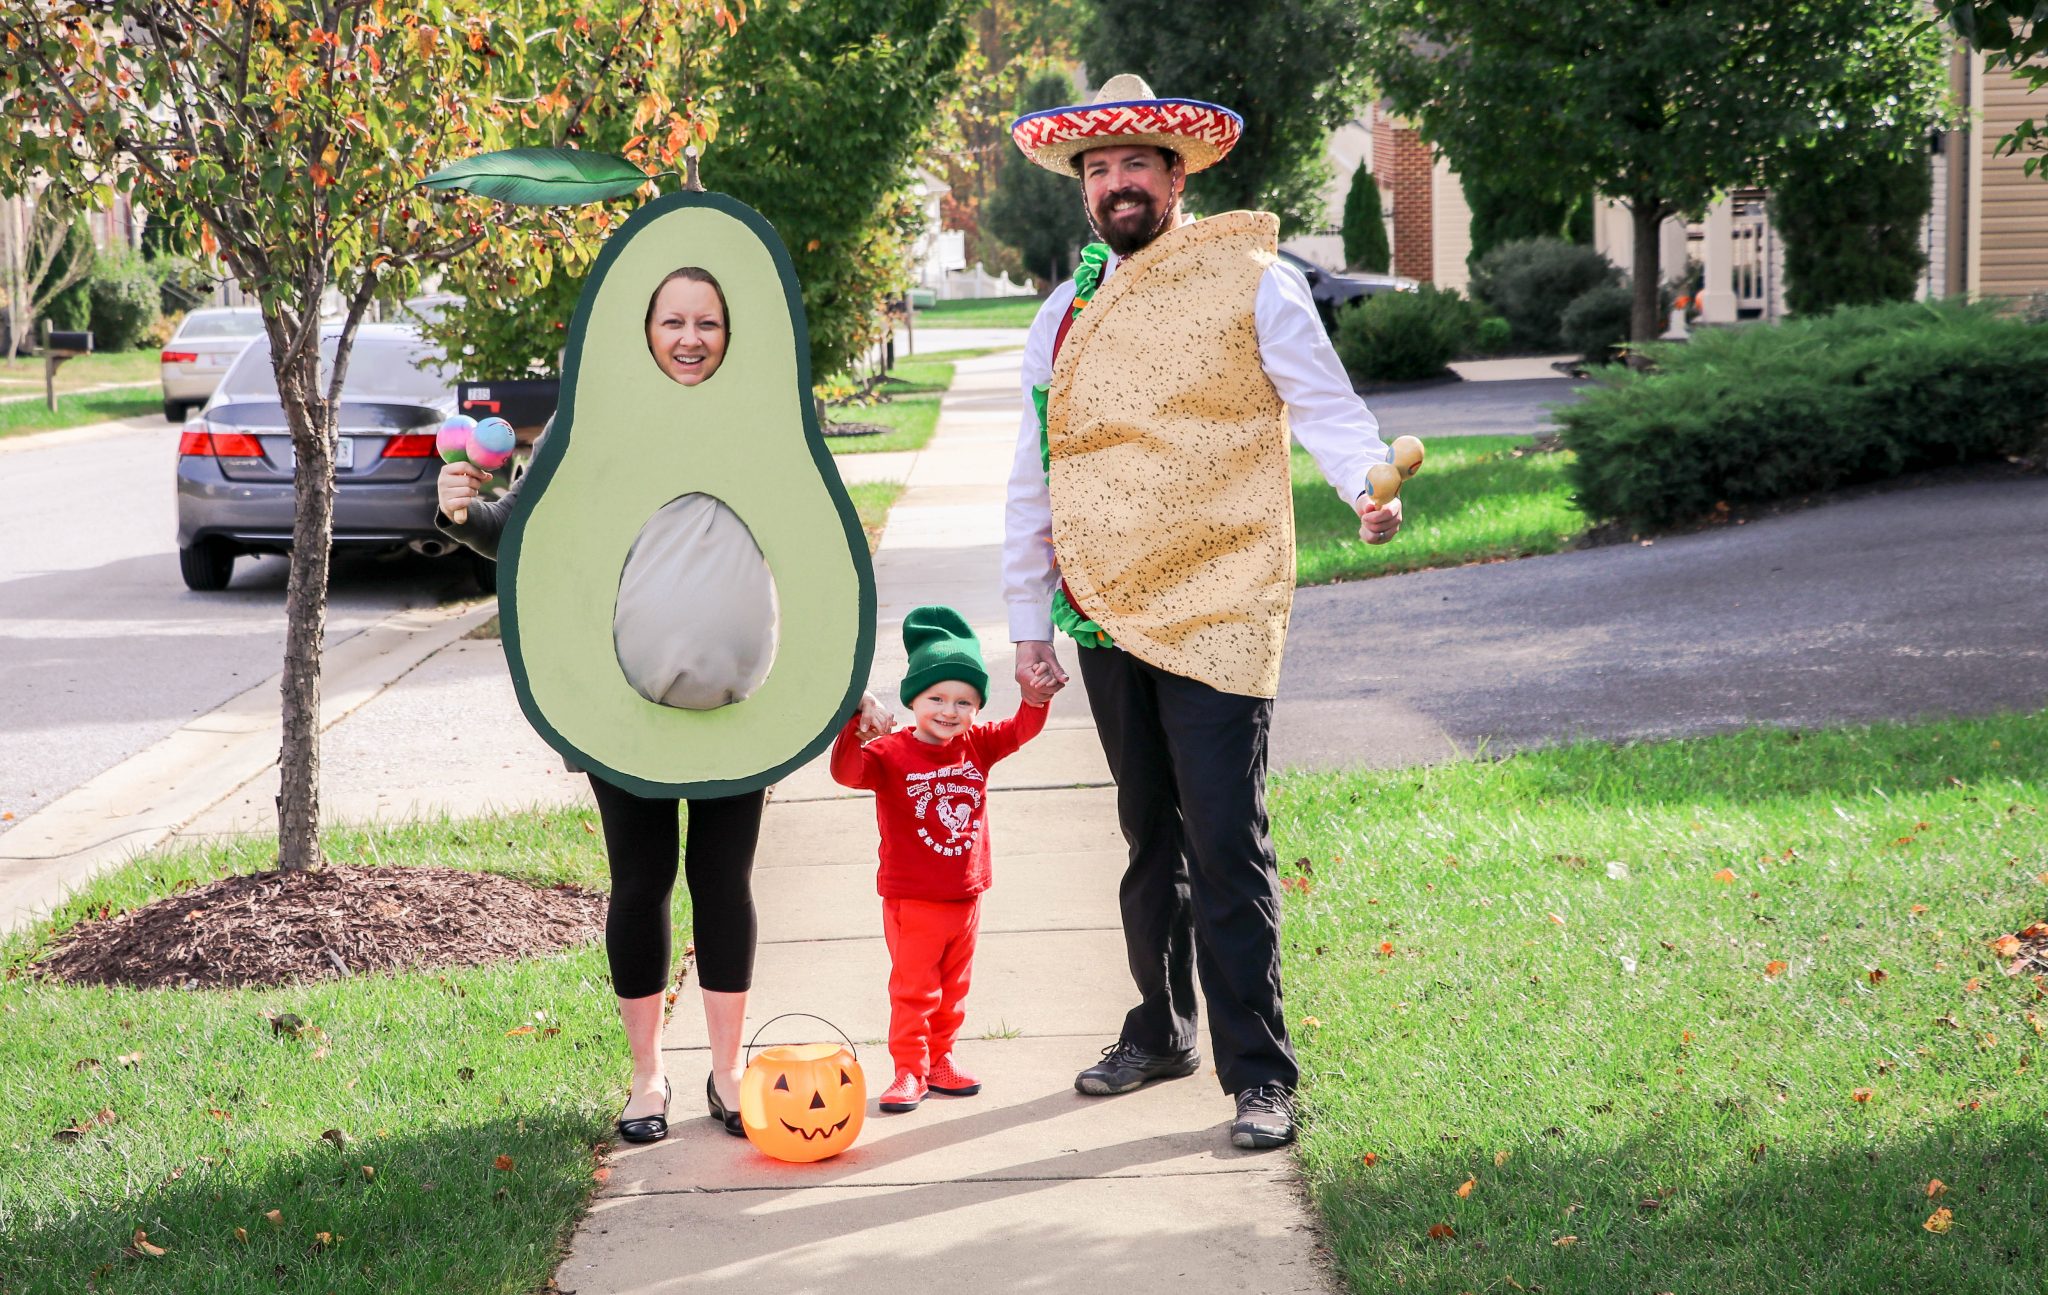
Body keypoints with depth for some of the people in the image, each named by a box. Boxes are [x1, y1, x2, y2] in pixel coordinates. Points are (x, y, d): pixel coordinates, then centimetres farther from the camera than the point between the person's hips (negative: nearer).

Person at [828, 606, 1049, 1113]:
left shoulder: (977, 746, 2)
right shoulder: (891, 753, -15)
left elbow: (1022, 728, 4)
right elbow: (847, 771, -29)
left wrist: (1037, 697, -16)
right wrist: (858, 723, -45)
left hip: (965, 895, 5)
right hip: (912, 900, -5)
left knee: (954, 985, 16)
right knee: (913, 987, 1)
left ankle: (940, 1058, 28)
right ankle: (909, 1070, 8)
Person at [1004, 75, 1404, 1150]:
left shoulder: (1251, 282, -2)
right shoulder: (1065, 313, 13)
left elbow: (1323, 403, -6)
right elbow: (1035, 480, 16)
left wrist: (1367, 485, -27)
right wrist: (1028, 624, 16)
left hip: (1217, 611, -5)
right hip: (1106, 617, 5)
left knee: (1225, 844, -9)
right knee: (1149, 836, 16)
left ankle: (1259, 1075, -3)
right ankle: (1159, 1032, 31)